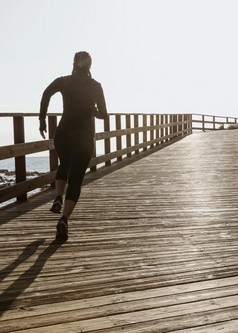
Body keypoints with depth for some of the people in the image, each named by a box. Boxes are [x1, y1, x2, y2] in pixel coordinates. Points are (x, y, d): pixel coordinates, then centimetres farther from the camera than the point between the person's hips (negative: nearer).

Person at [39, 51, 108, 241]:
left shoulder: (63, 81, 4)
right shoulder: (95, 86, 4)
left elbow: (47, 93, -13)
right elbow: (103, 114, 5)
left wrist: (42, 119, -7)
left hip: (63, 134, 1)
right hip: (85, 138, -1)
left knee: (64, 166, 29)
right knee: (75, 180, 0)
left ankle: (58, 199, 7)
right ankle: (64, 219, -18)